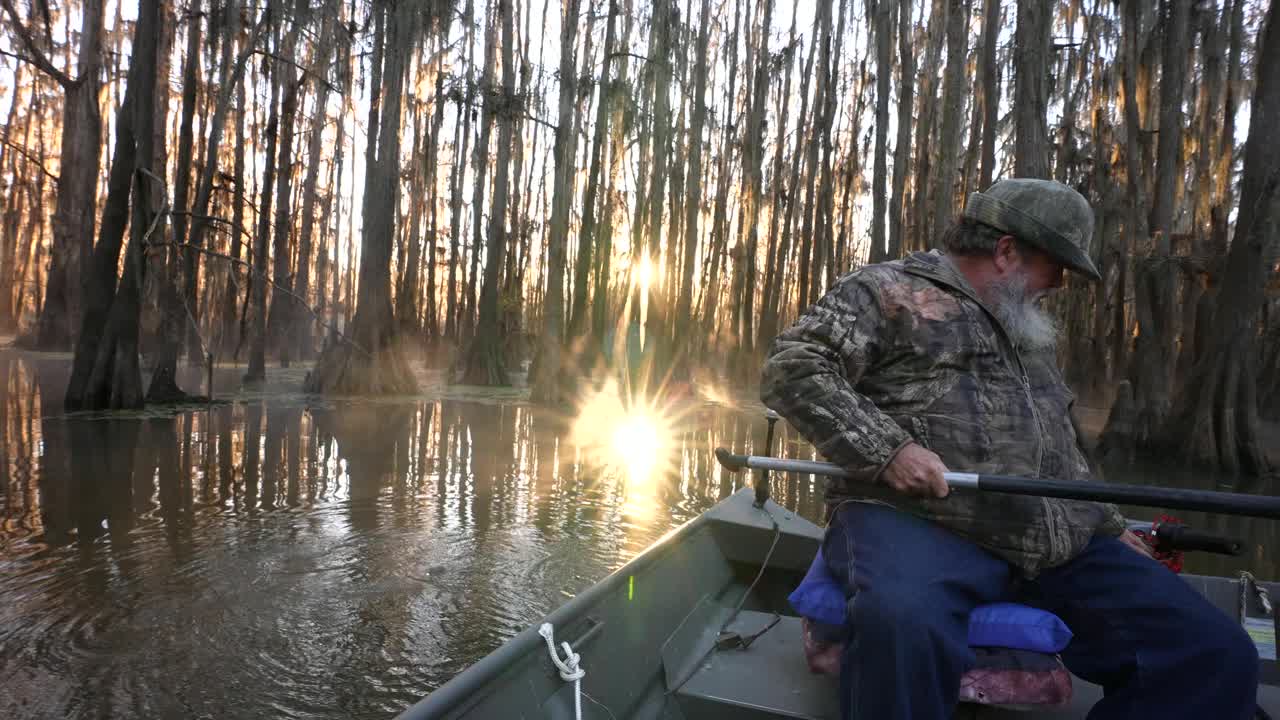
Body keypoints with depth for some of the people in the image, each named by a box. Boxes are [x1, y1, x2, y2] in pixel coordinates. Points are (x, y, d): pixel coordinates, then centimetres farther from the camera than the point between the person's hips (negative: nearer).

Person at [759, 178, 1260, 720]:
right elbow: (791, 370, -10)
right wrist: (887, 448, -20)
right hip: (916, 521, -7)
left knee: (1215, 653, -3)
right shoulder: (888, 291, 1)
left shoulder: (1028, 330, 28)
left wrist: (1108, 526, 29)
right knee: (903, 625, -40)